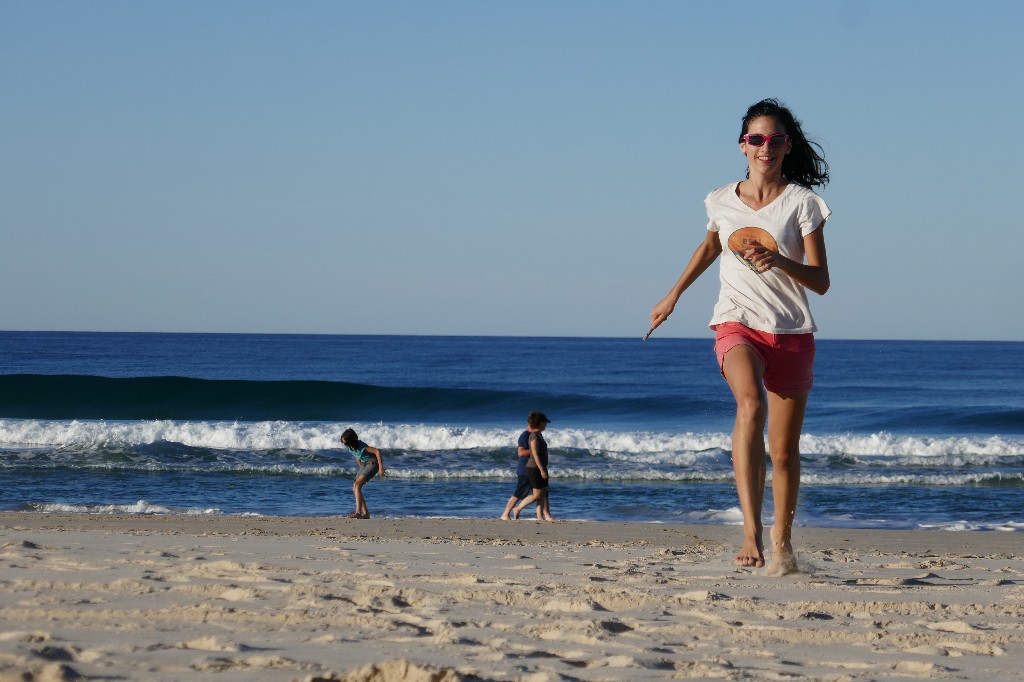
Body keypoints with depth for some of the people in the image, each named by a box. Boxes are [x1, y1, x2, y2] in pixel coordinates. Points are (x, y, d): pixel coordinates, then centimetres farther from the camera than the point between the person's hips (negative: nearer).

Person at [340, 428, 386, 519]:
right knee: (355, 489, 0)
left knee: (357, 485, -23)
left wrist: (381, 467, -29)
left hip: (372, 463, -9)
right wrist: (361, 467, 14)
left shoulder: (361, 447, -28)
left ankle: (358, 512, -31)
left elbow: (377, 451, -29)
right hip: (364, 464, 9)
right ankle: (365, 513, 3)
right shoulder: (349, 446, -4)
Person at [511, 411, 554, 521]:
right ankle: (517, 509, 6)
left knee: (544, 493, 6)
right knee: (537, 495, -6)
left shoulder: (539, 435, 14)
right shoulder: (534, 436, -16)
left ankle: (541, 516, 5)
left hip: (541, 468, 10)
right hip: (534, 468, -10)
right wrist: (542, 470, -23)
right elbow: (535, 454, -21)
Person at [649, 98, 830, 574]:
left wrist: (780, 261, -23)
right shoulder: (723, 202, 6)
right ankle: (751, 530, -41)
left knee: (784, 451, 6)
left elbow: (821, 281, -5)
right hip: (738, 324, 0)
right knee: (751, 405, -32)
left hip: (792, 332, 0)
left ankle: (782, 541, 30)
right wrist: (673, 295, 31)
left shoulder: (801, 202, -2)